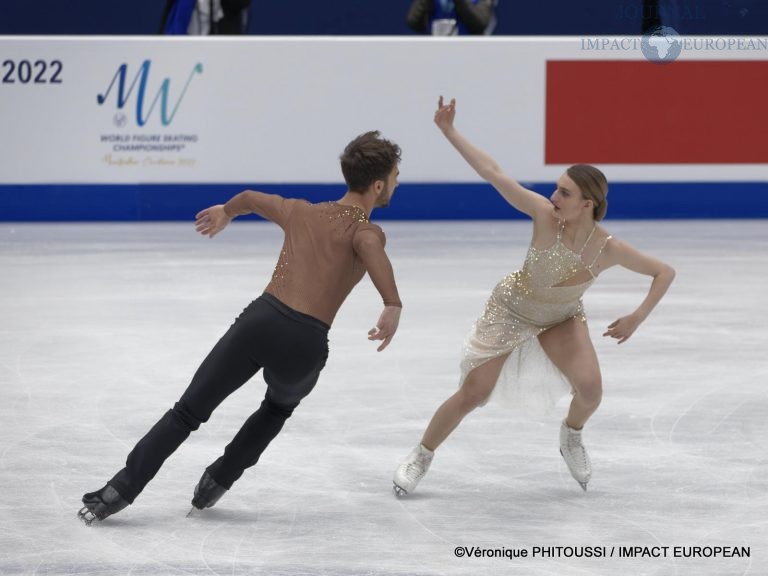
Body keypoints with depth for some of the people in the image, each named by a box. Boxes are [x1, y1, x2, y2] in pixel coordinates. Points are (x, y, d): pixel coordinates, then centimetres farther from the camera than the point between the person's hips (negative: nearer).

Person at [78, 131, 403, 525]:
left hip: (261, 317, 2)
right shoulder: (365, 231, 4)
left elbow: (251, 198, 38)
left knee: (187, 412, 8)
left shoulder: (301, 212, 20)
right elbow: (371, 248, -22)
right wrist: (393, 306, -31)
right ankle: (217, 482, 27)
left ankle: (120, 491, -1)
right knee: (280, 407, 32)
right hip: (305, 343, -2)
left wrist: (225, 212, 59)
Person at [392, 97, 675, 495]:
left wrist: (637, 318, -23)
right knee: (472, 394, -1)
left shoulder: (608, 249, -29)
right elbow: (492, 172, -31)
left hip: (562, 318, 1)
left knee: (590, 388, -20)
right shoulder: (544, 214, -32)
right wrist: (449, 131, -34)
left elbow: (665, 273, -16)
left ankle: (571, 437, 15)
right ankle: (421, 456, 22)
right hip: (509, 310, -1)